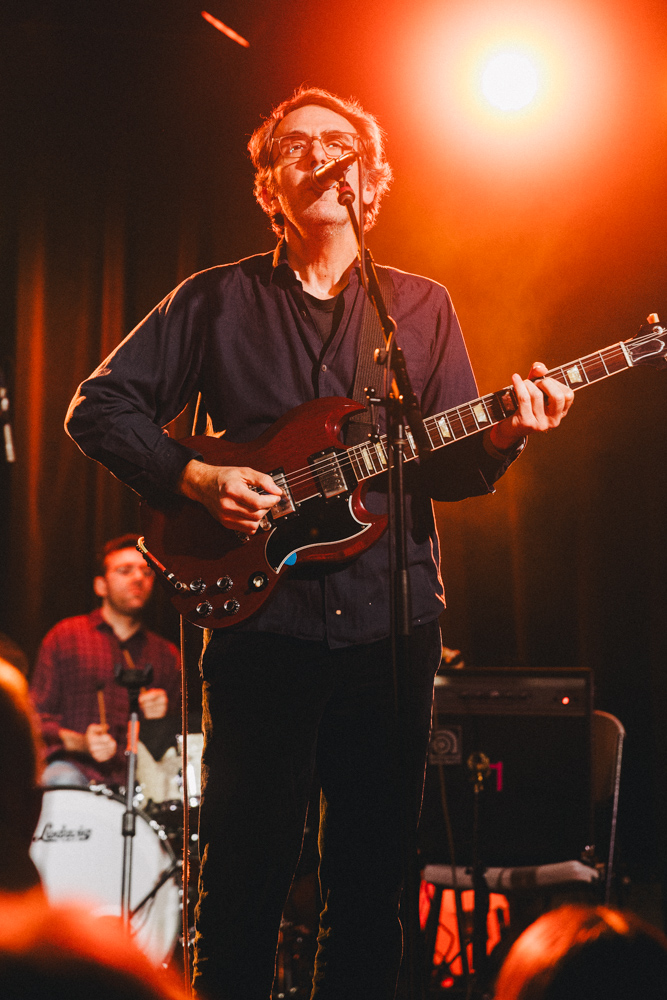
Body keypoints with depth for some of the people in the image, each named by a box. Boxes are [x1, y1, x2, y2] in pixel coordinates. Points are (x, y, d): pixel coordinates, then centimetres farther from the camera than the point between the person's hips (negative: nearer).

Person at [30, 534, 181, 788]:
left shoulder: (166, 655, 20)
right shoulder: (66, 636, 11)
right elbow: (37, 718, 5)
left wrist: (162, 719, 0)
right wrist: (79, 743, -14)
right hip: (77, 767, -2)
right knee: (63, 779, -38)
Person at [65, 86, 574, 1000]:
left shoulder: (422, 306, 12)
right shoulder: (218, 300, 7)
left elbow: (448, 467, 7)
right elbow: (99, 407, 6)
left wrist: (500, 438, -15)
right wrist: (194, 477, -8)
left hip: (391, 619, 2)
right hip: (263, 617, -2)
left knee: (373, 873, 8)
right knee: (245, 866, 0)